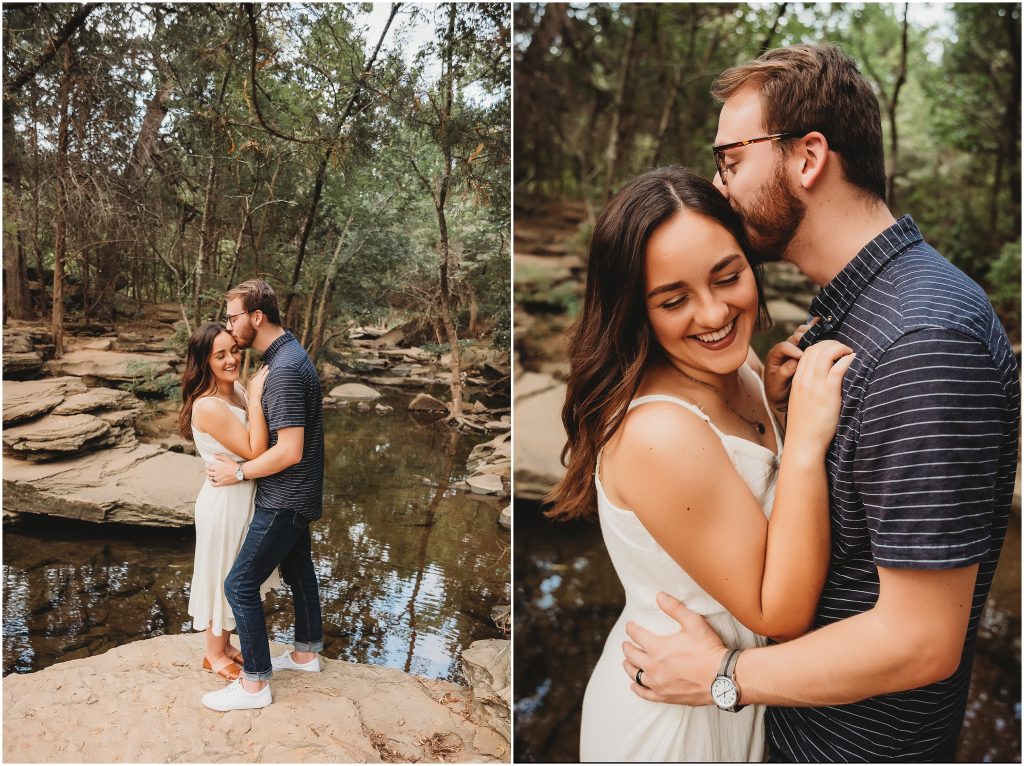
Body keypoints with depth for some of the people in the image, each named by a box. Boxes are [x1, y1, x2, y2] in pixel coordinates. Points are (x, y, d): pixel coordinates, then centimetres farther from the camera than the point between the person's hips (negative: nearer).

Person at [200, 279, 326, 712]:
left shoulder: (284, 369, -25)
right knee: (297, 571, 21)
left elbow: (290, 451, -28)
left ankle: (254, 684, 6)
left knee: (241, 584, -4)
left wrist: (238, 472, -17)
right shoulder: (287, 355, 7)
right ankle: (306, 653, 38)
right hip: (296, 496, 10)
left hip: (284, 500, -10)